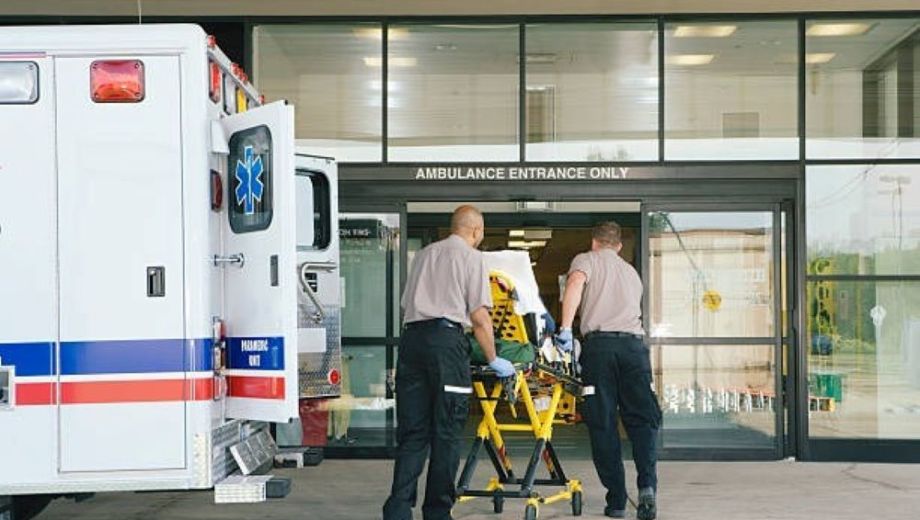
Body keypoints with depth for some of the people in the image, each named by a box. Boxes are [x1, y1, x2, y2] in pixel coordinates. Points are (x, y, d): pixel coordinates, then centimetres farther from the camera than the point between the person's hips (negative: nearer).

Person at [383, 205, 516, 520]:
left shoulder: (424, 254, 24)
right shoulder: (471, 257, 7)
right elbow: (479, 317, 1)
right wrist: (493, 360, 11)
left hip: (411, 336, 5)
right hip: (445, 339, -5)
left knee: (412, 431, 5)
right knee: (446, 433, 2)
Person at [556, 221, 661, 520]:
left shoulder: (586, 260, 15)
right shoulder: (631, 272, 31)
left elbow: (575, 282, -7)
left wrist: (565, 328, -13)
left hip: (600, 342, -3)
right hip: (635, 342, 3)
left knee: (603, 424, 1)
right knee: (642, 419, 4)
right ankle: (647, 486, -17)